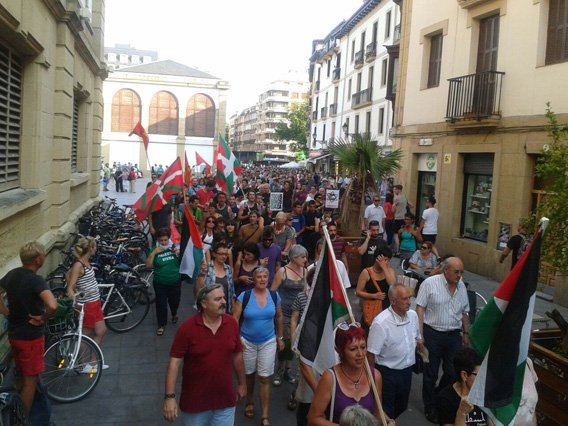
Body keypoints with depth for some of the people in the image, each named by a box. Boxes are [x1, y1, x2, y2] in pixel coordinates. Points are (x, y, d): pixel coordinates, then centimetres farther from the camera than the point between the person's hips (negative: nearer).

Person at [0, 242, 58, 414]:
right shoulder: (36, 280, -24)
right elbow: (52, 305, -39)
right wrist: (42, 319, -21)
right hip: (30, 337, -8)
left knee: (22, 376, 23)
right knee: (31, 380, 7)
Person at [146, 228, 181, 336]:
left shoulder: (174, 248, -4)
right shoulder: (155, 250, -6)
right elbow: (148, 265, -14)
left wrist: (179, 253, -17)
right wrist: (154, 253, -23)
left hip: (175, 281, 1)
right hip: (160, 283, -1)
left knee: (174, 300, 16)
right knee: (161, 303, 1)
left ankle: (174, 314, 47)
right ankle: (161, 325, 16)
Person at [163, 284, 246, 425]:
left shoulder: (232, 323, -5)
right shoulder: (187, 328, -17)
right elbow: (175, 362, -15)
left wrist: (242, 383, 14)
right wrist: (170, 396, -18)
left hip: (225, 400, 2)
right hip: (194, 401, -2)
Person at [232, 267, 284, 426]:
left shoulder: (274, 296, -6)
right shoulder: (244, 296, -13)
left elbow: (279, 317, 7)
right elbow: (235, 319, -9)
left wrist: (280, 338, 11)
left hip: (268, 342, 1)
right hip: (247, 342, 0)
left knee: (264, 378, 1)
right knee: (248, 375, 17)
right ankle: (249, 403, 43)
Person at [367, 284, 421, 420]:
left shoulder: (413, 315, -4)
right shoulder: (380, 323, -25)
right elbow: (371, 354, -19)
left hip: (407, 370, 7)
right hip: (387, 373, -6)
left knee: (401, 407, 23)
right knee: (386, 413, 6)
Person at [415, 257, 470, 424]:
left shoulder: (462, 286, 5)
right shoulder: (430, 283, -11)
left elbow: (464, 312, 16)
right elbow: (420, 309, -11)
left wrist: (465, 333, 15)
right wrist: (420, 335, -14)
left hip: (454, 335, 5)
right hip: (432, 334, -4)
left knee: (453, 372, 9)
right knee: (431, 373, 8)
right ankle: (430, 407, 26)